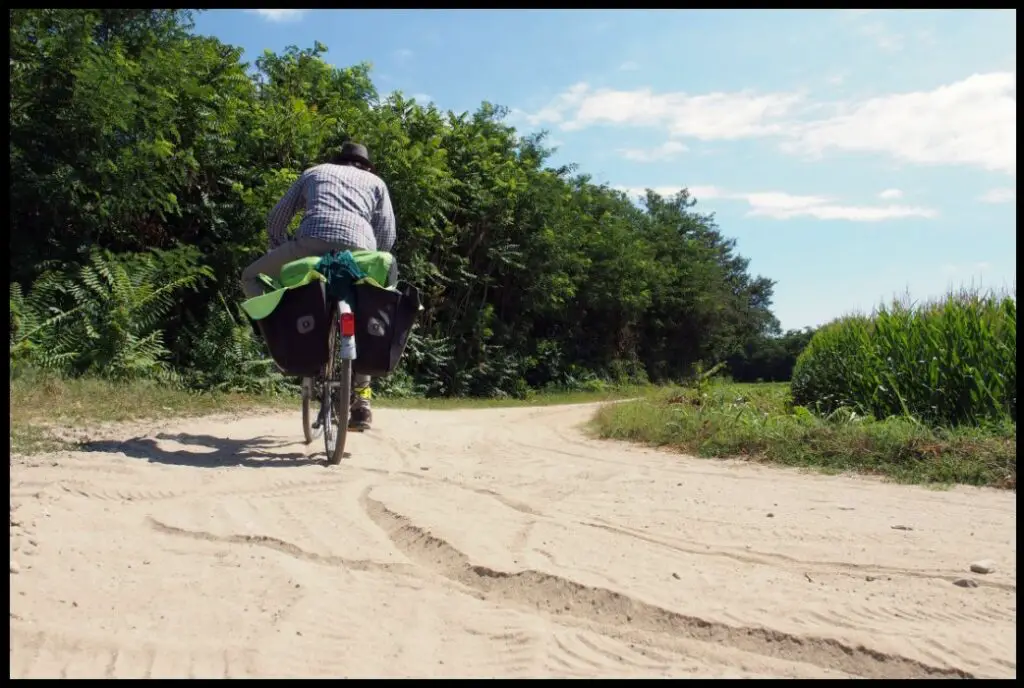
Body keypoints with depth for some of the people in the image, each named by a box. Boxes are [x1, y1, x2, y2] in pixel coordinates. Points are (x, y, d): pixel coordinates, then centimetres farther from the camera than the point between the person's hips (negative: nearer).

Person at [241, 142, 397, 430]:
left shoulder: (314, 172, 34)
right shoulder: (375, 182, 33)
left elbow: (276, 219, 28)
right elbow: (388, 233, 17)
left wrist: (281, 257, 37)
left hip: (312, 243, -1)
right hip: (359, 252, 1)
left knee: (251, 277, 24)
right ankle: (361, 401, 20)